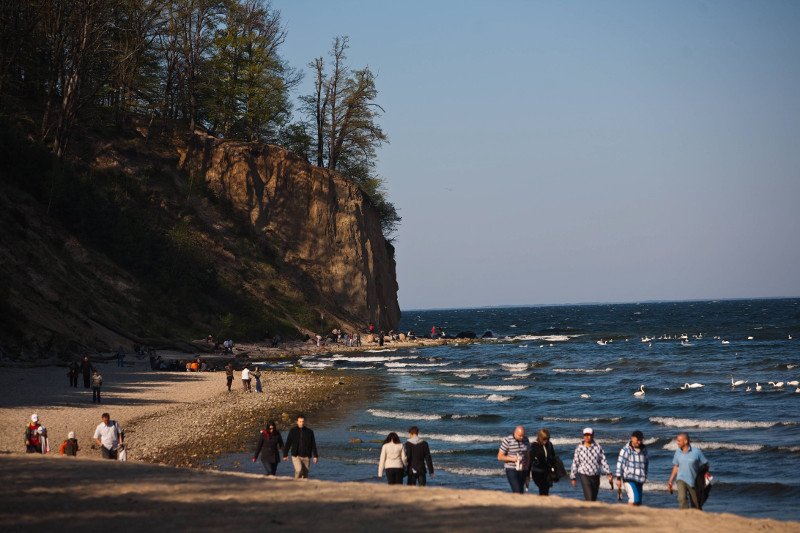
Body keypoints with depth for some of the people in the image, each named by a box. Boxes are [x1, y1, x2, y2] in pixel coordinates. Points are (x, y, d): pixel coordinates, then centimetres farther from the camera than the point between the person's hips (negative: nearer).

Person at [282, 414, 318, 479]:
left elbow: (313, 445, 7)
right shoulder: (293, 431, 1)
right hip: (296, 456, -2)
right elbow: (288, 444, 4)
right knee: (299, 469, -22)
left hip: (306, 457, 2)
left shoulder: (309, 432, 4)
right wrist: (285, 455, 1)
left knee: (305, 473, 5)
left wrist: (315, 456, 2)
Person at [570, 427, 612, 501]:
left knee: (594, 499, 12)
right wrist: (573, 477, 4)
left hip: (595, 476, 3)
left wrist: (609, 474, -10)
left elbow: (603, 461, -3)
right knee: (589, 498, -15)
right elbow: (575, 463, 2)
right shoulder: (579, 448, -3)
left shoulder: (598, 447, -1)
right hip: (584, 475, -3)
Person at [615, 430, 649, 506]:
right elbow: (620, 463, -6)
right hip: (629, 479, -6)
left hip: (639, 480, 6)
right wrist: (618, 479, -8)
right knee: (634, 499, -21)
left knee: (638, 502, 5)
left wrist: (645, 476, 19)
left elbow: (646, 463, 22)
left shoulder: (644, 449, 10)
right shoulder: (626, 450, -6)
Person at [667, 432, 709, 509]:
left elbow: (705, 465, -3)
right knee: (682, 499, -24)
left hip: (693, 482, -2)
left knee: (696, 505, 8)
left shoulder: (696, 452, -11)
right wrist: (670, 481, 11)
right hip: (681, 480, 2)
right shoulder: (678, 452, 1)